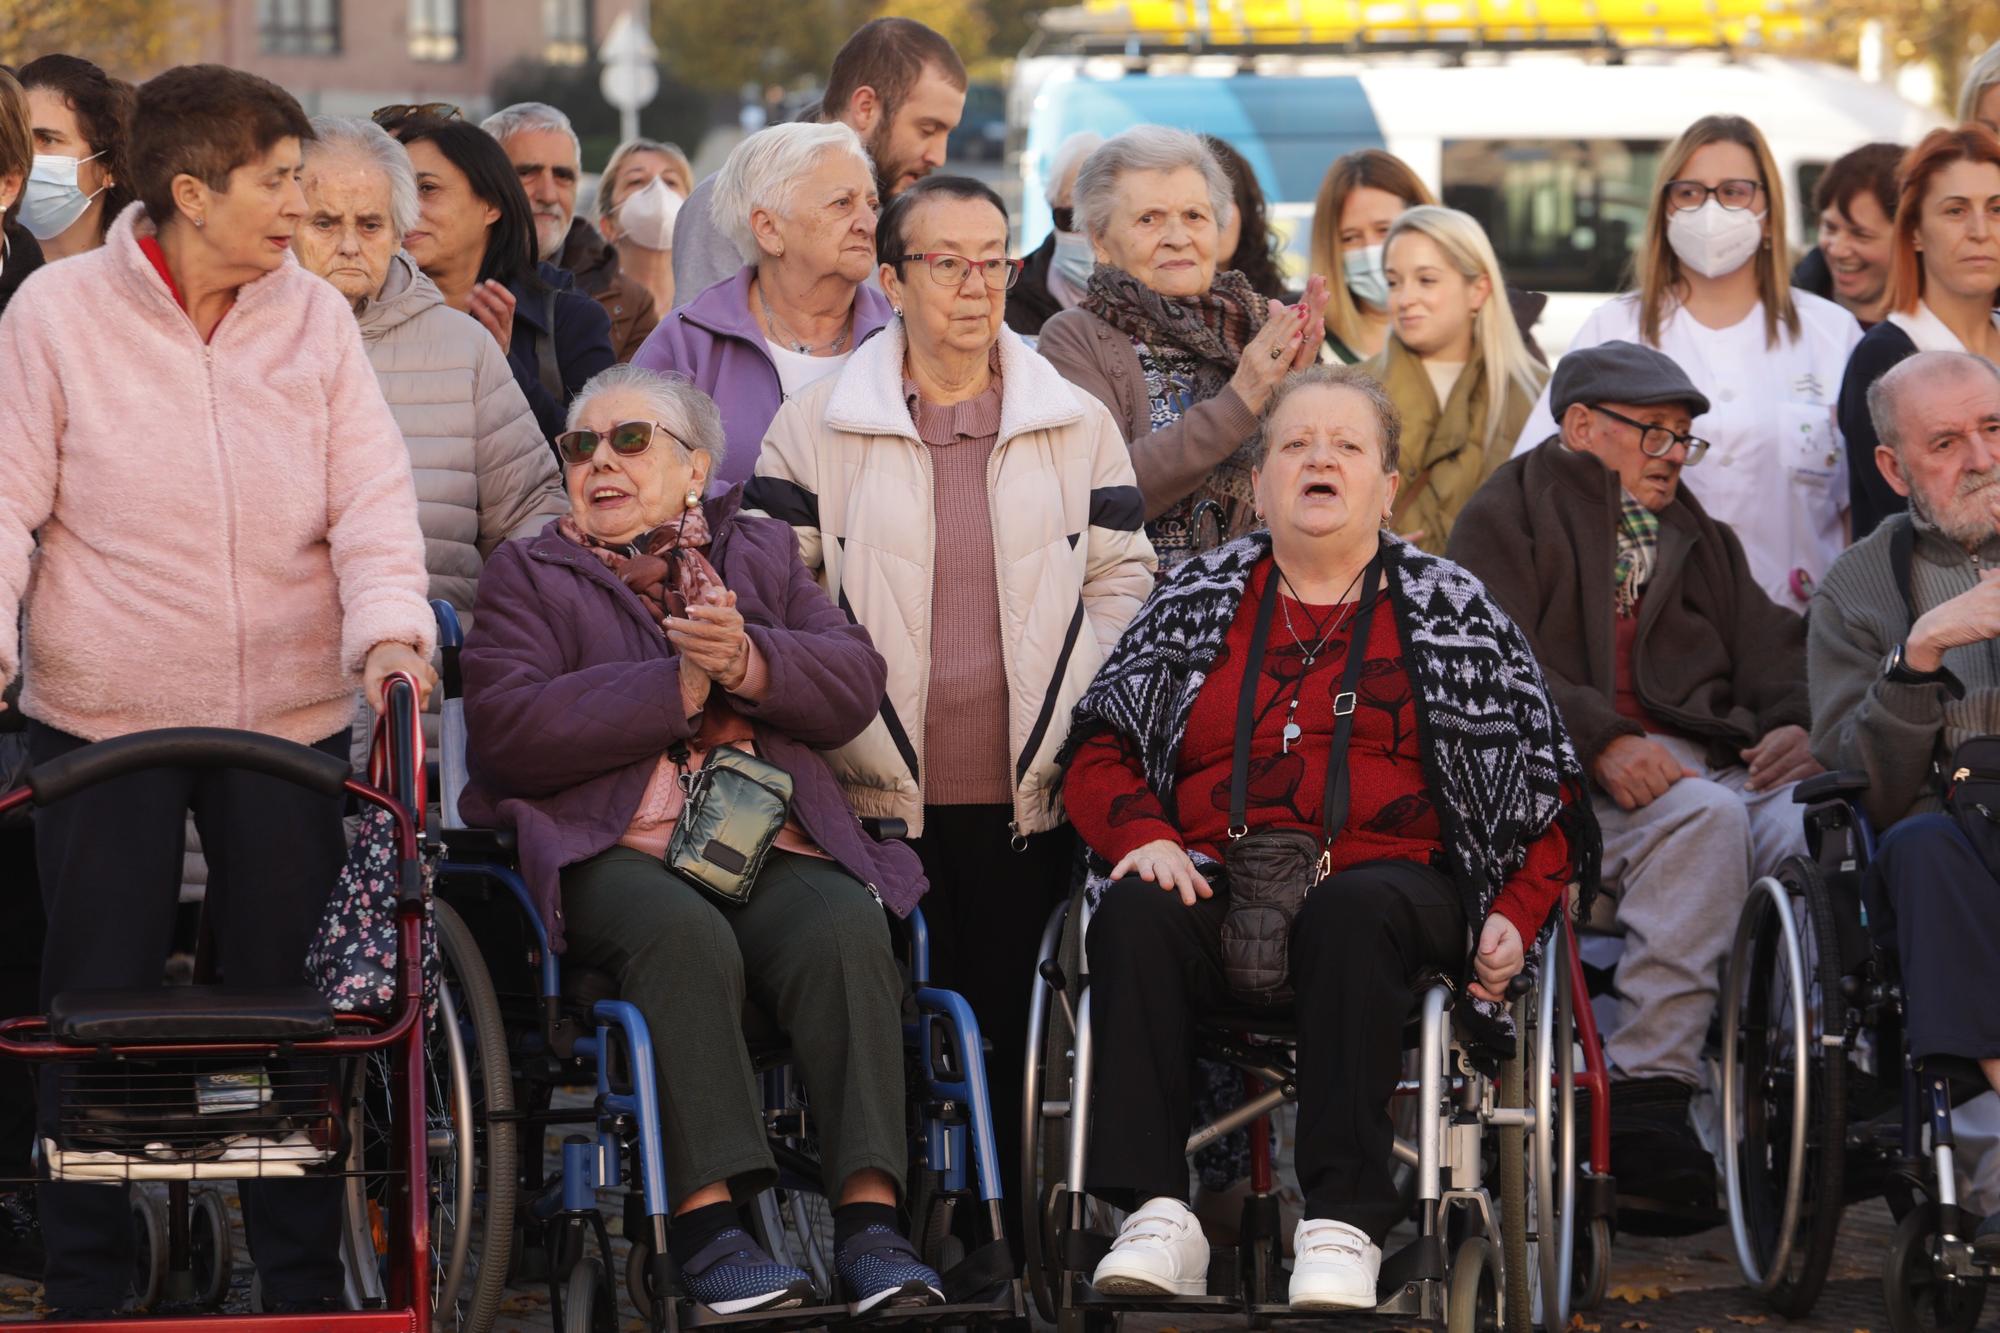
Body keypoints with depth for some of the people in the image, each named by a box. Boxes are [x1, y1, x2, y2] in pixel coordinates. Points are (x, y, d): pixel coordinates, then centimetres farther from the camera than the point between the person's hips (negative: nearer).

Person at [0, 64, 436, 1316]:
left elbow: (370, 494, -2)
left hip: (291, 711, 2)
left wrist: (390, 622, -19)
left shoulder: (317, 314, 3)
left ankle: (305, 1280, 18)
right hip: (103, 711, -2)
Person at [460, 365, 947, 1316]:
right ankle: (705, 1223, -40)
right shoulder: (529, 575, 17)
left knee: (847, 928, -31)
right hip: (612, 852, -2)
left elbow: (856, 686, 10)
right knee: (685, 936, -37)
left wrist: (747, 660, -10)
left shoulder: (760, 554, 25)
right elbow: (509, 730, -3)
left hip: (773, 844, 2)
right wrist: (677, 686, -7)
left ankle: (868, 1219, -38)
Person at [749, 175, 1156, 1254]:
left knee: (1014, 1030, 1)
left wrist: (1077, 714, -2)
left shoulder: (1078, 426, 11)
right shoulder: (816, 427, 5)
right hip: (878, 793, -1)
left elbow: (1123, 581, 11)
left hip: (1031, 795, 1)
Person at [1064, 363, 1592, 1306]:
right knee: (1135, 916, -32)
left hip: (1385, 881, -2)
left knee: (1355, 912, -38)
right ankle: (1156, 1219, -38)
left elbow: (1546, 782, 17)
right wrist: (1143, 837, -7)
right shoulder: (1198, 600, 21)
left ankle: (1343, 1226, -41)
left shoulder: (1452, 611, 18)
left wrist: (1516, 916, 1)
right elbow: (1097, 751, 15)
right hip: (1219, 885, 2)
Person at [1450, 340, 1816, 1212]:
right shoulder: (1507, 517, 14)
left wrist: (1793, 723, -3)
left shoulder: (1697, 537, 34)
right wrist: (1601, 741, -19)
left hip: (1712, 769, 5)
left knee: (1810, 829, -30)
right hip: (1571, 783, -5)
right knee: (1705, 816, -37)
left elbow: (1770, 650, 21)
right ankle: (1645, 1092, -38)